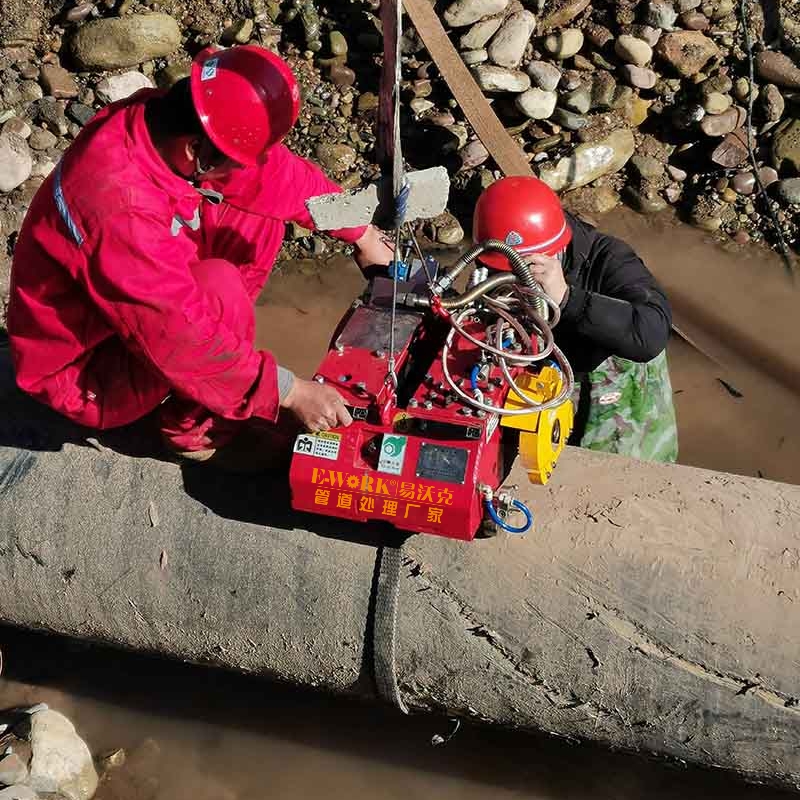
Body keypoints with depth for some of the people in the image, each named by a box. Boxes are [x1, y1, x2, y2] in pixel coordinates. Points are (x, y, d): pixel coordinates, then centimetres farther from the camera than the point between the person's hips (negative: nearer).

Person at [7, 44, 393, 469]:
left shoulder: (165, 117, -14)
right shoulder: (121, 209, -39)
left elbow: (276, 171, -2)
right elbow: (183, 337, -34)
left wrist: (359, 233, 5)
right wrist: (290, 392, -26)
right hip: (84, 370, -8)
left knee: (259, 208, -3)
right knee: (219, 286, -32)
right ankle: (195, 429, -7)